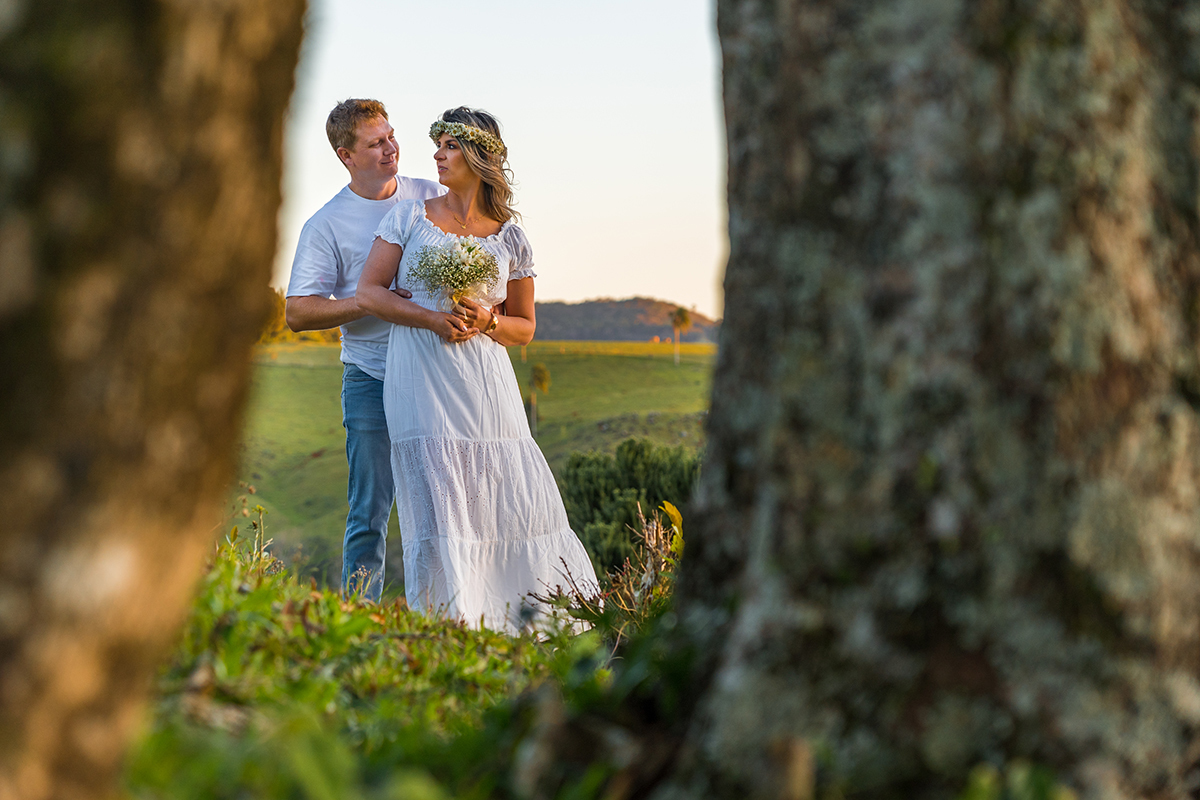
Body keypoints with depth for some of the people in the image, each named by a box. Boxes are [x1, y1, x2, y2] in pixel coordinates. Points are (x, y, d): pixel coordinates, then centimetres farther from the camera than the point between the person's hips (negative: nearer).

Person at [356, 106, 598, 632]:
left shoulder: (509, 239, 10)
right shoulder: (409, 217, 9)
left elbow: (524, 327, 15)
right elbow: (368, 293, 4)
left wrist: (487, 321, -7)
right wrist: (431, 317, -11)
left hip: (484, 378, 1)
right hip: (420, 376, -1)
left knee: (514, 495, -4)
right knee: (437, 500, -9)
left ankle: (545, 620, 7)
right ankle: (446, 623, -3)